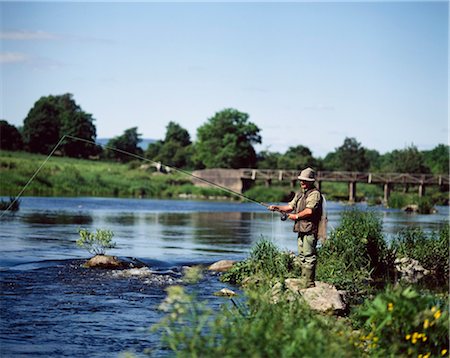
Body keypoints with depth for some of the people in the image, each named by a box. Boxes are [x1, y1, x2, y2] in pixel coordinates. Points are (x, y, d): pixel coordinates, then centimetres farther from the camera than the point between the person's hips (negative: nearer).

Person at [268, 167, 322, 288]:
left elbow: (309, 211, -20)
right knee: (302, 256, 12)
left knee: (309, 256, -11)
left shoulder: (314, 194, -9)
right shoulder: (300, 194, 21)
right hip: (301, 229, 10)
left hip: (310, 229, -10)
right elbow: (290, 207, 17)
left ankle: (309, 285, -10)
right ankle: (304, 282, 17)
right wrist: (277, 208, 2)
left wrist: (296, 216, -9)